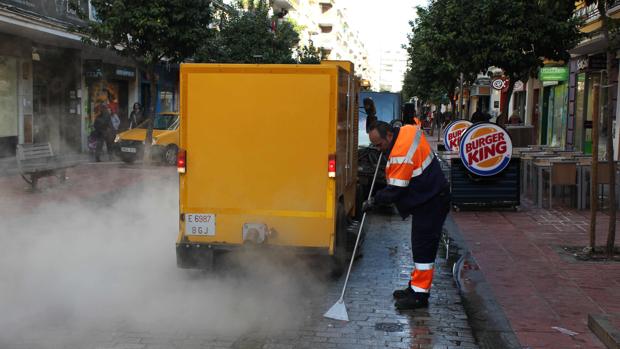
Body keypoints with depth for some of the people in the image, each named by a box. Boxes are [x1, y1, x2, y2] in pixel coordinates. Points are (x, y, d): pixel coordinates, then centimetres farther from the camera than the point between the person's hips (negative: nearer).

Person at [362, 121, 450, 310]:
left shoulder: (401, 155, -26)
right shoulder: (408, 130, 3)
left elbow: (396, 190, -22)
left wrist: (374, 201, -10)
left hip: (430, 202, -11)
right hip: (429, 198, 11)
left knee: (423, 247, -7)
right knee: (420, 246, 16)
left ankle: (420, 295, -3)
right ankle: (416, 287, 25)